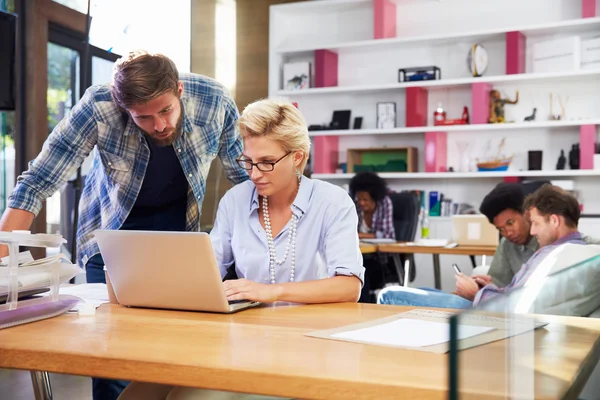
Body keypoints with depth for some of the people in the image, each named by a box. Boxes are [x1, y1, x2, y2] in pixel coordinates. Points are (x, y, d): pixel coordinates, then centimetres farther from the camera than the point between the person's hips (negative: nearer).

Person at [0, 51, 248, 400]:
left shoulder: (215, 100, -24)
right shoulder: (98, 108, -29)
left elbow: (248, 177, -10)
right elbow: (37, 184, -24)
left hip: (180, 226, 1)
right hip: (113, 229, -1)